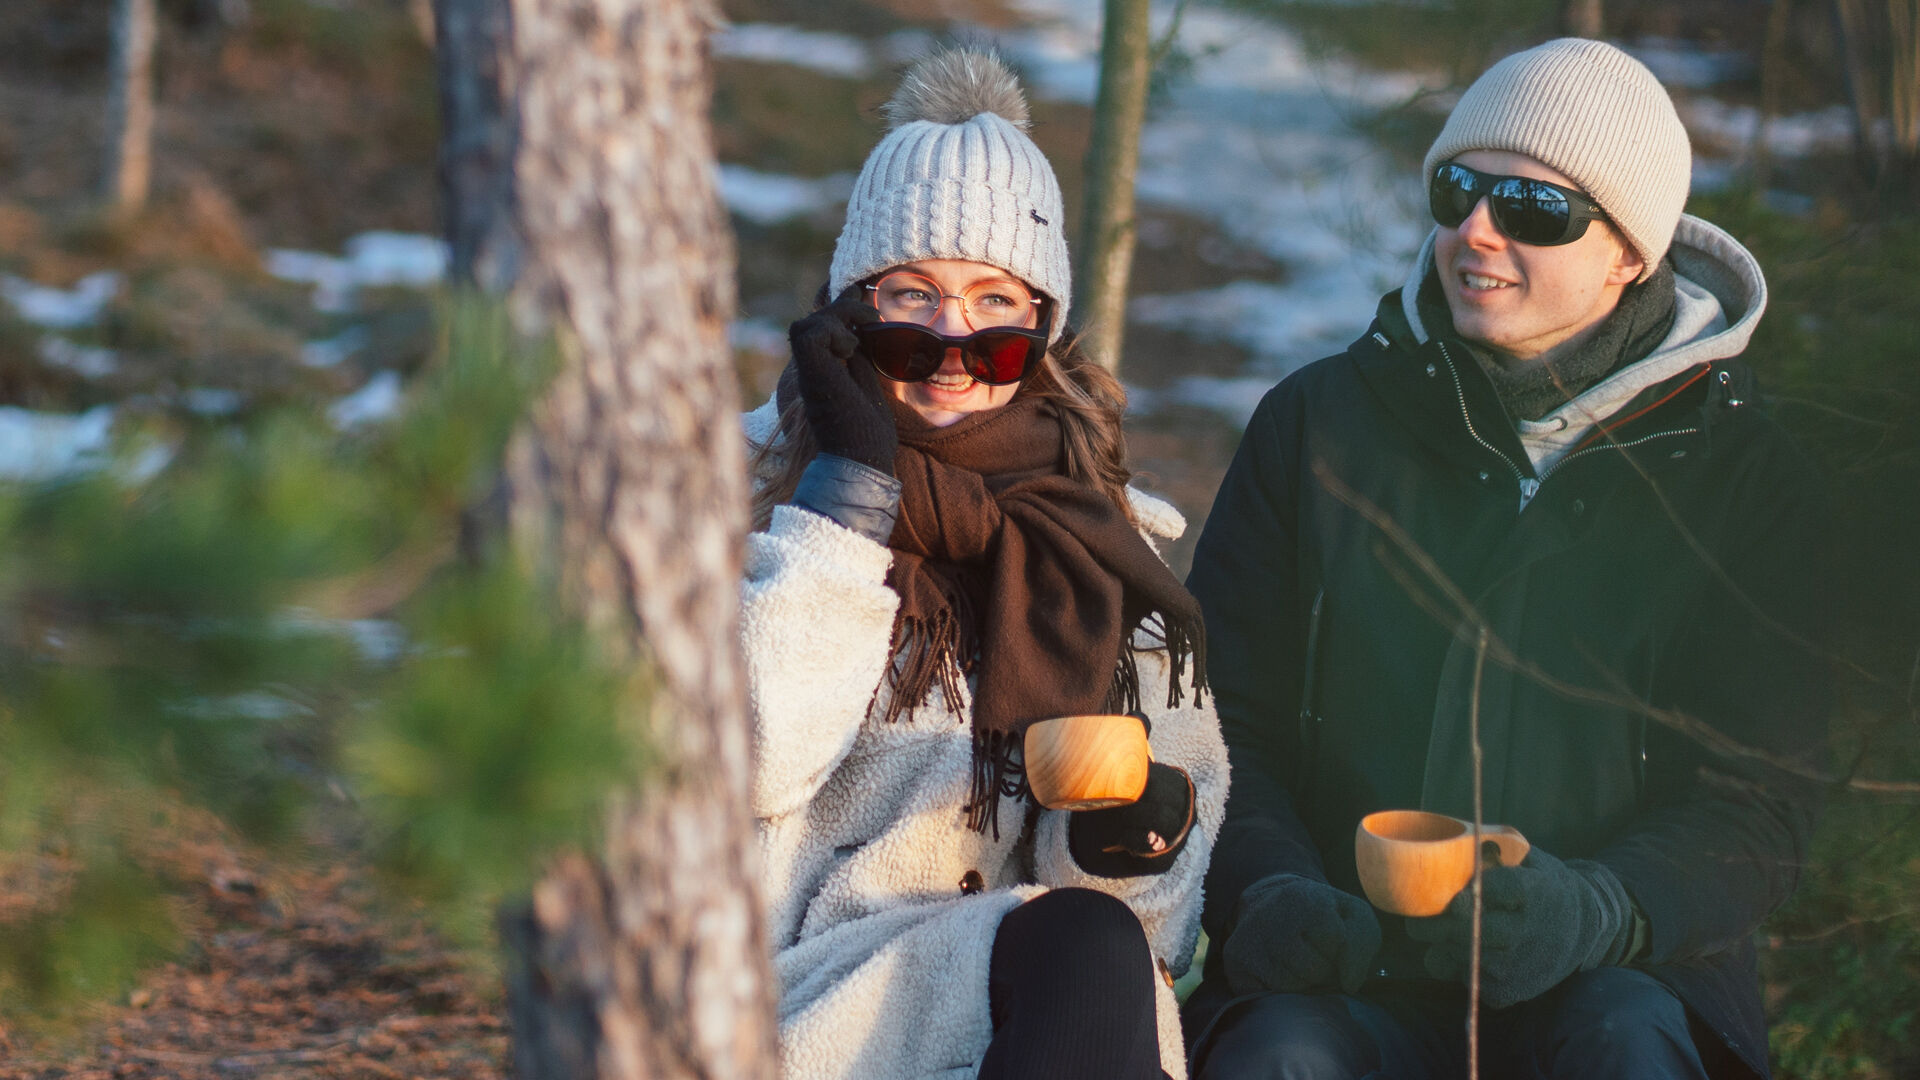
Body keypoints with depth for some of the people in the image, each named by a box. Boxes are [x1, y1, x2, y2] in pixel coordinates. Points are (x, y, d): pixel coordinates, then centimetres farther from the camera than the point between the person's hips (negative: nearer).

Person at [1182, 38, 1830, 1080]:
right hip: (1346, 976, 0)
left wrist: (1594, 908, -22)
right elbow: (1219, 716, 9)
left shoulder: (1746, 483, 5)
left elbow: (1756, 806, 0)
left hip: (1624, 966, 0)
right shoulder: (1318, 421, 9)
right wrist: (1269, 890, -13)